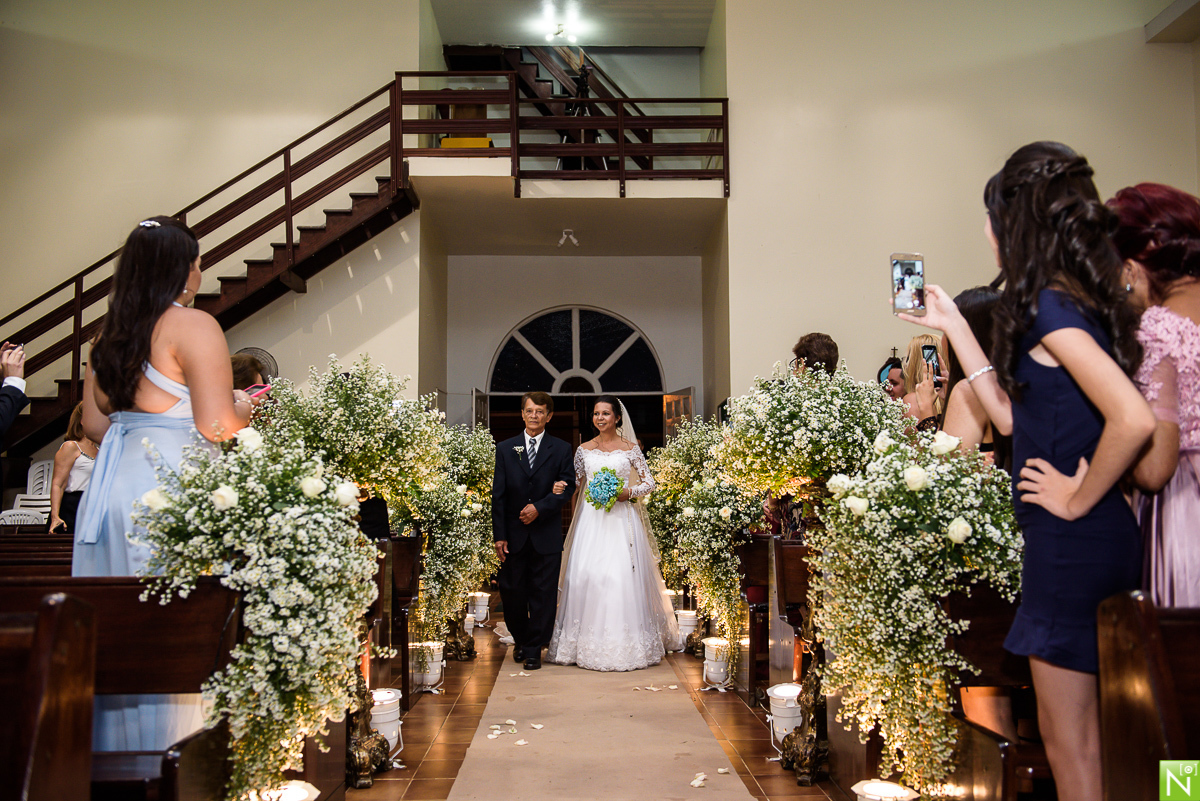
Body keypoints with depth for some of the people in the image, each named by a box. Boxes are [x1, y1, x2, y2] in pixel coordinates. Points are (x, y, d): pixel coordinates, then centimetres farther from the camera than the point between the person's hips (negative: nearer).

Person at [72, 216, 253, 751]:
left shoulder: (109, 333, 13)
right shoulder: (191, 326, -10)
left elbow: (93, 423, 16)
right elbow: (218, 425, -16)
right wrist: (245, 404, 3)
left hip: (111, 486, 8)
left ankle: (114, 748, 24)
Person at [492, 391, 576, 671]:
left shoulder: (561, 449, 4)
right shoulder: (505, 448, 5)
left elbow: (567, 487, -2)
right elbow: (498, 495, 2)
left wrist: (540, 507, -17)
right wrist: (499, 535, -4)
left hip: (546, 535, -1)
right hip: (514, 535, 1)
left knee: (543, 593, 2)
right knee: (511, 592, 6)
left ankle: (533, 650, 15)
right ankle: (520, 639, 31)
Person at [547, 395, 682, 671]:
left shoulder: (630, 448, 3)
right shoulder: (584, 449, 9)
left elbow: (650, 482, 5)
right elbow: (574, 484, 15)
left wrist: (628, 492, -11)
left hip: (621, 518, -2)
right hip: (591, 519, 2)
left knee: (624, 575, -6)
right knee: (587, 573, -3)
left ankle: (626, 641, 5)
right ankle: (588, 640, 9)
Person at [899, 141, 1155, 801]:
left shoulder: (1049, 307, -18)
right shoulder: (1076, 302, 11)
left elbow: (1133, 418, -31)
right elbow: (1011, 415, 15)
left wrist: (1079, 497, -16)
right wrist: (952, 324, 17)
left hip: (1071, 542, -10)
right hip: (1090, 539, 10)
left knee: (1068, 740, 5)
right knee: (1078, 733, 21)